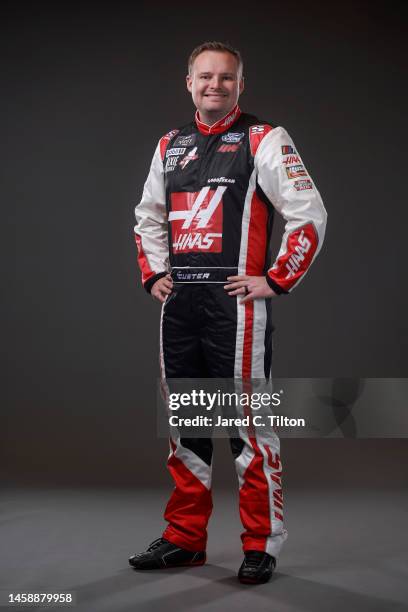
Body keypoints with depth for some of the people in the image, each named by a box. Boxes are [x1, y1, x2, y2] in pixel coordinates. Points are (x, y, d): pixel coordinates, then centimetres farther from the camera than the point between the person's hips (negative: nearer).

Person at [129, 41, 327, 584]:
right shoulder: (169, 147, 15)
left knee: (248, 423, -4)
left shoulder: (264, 141, -3)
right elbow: (148, 218, 27)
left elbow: (309, 215, -8)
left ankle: (262, 545, 8)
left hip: (237, 306, -6)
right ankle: (185, 539, 24)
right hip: (179, 306, 6)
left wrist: (275, 280, -10)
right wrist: (153, 275, 15)